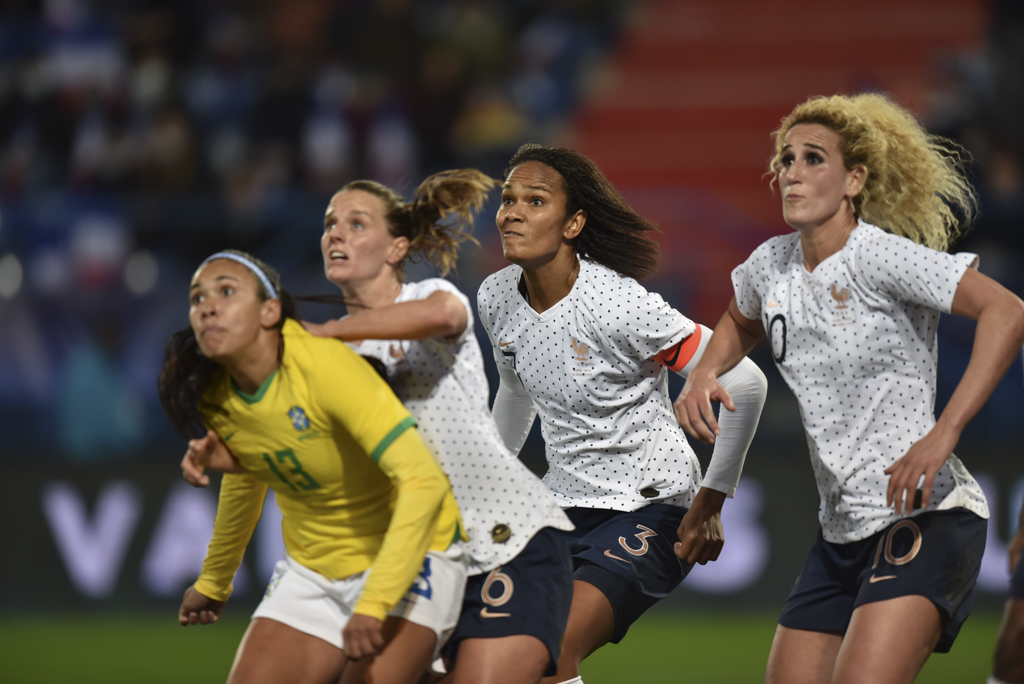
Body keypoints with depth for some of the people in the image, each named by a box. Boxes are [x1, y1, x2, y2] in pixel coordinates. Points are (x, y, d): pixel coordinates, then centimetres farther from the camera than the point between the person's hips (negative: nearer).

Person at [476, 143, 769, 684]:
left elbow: (745, 385, -17)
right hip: (563, 508, 7)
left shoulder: (617, 305, -23)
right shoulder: (496, 298, -1)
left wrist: (711, 501, -12)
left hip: (649, 510, -7)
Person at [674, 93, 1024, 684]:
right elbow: (742, 323, 34)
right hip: (842, 530, 8)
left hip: (925, 515, -8)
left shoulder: (879, 257, -13)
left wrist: (942, 435, -29)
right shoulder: (772, 265, 9)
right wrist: (704, 376, 12)